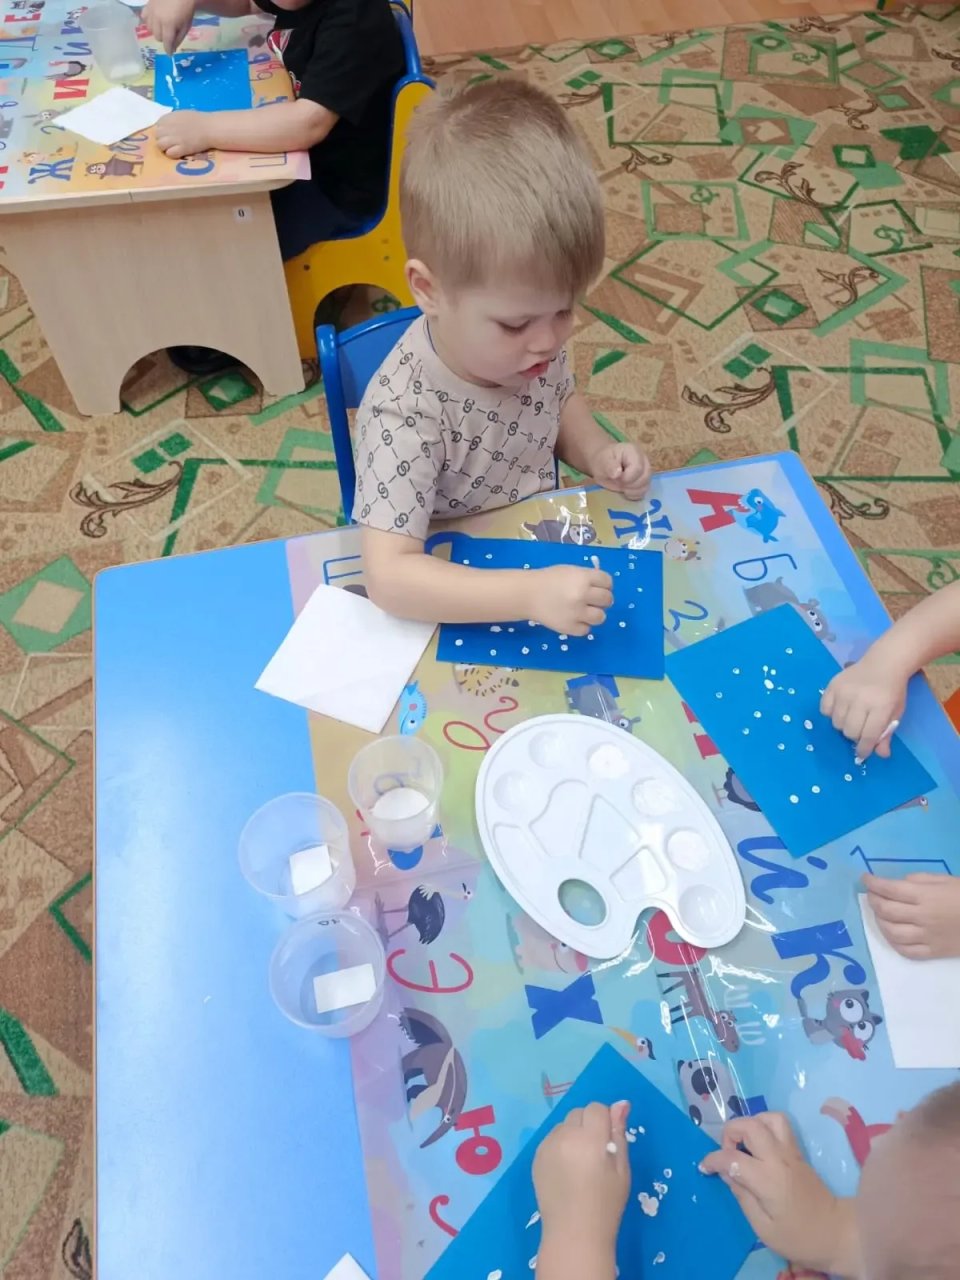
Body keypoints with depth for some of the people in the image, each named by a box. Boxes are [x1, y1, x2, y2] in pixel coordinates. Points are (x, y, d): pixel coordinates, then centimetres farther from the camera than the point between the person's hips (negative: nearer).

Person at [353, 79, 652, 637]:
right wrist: (531, 593, -43)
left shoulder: (532, 340, -12)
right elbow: (389, 575, -35)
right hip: (457, 605, -5)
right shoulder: (406, 413, -31)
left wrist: (599, 453, -9)